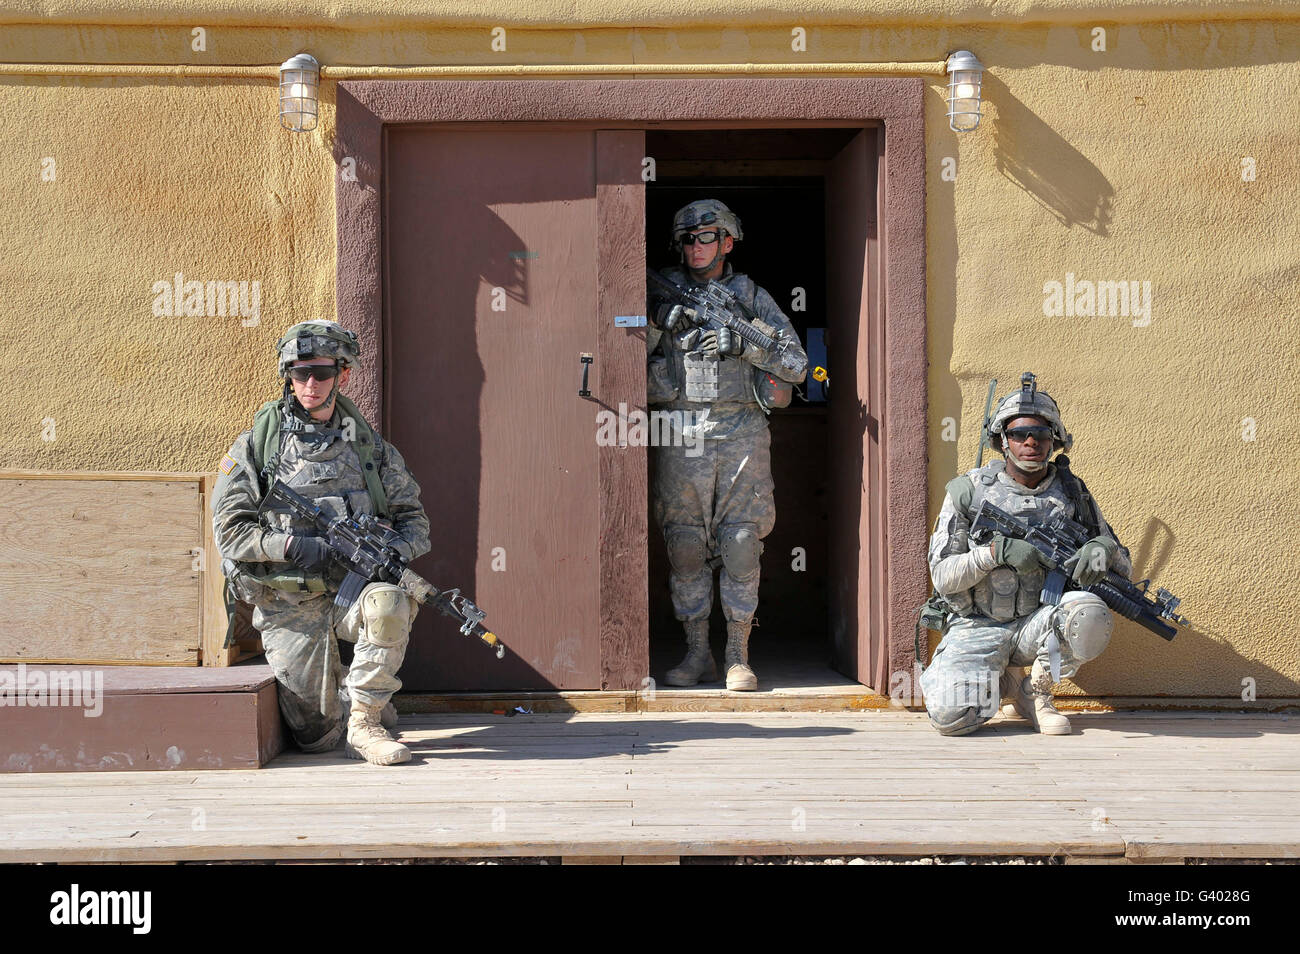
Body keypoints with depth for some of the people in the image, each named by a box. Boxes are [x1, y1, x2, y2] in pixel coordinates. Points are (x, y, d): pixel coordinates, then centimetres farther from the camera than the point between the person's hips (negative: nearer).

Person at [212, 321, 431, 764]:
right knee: (317, 735, -3)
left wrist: (396, 549, -13)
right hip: (290, 606, -1)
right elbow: (229, 528, -4)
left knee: (390, 603, -36)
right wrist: (294, 546, -18)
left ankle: (364, 721, -17)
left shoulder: (369, 445, 8)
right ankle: (344, 689, 34)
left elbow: (412, 516, 10)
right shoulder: (256, 445, 1)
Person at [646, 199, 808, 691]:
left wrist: (743, 343, -8)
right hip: (680, 435, 1)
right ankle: (697, 654, 11)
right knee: (684, 545, 1)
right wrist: (657, 323, -9)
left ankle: (739, 655, 6)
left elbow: (796, 363, 6)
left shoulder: (751, 296, 11)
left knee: (741, 544, -3)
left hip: (741, 433, -1)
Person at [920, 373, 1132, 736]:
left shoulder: (1071, 492, 4)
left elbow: (1123, 566, 7)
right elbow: (942, 576, -6)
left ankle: (1037, 689, -3)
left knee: (1090, 616, -33)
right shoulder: (969, 491, -3)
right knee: (952, 715, -28)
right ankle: (1001, 682, 10)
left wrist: (1103, 549, -18)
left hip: (1038, 624, 2)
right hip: (977, 629, -2)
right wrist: (998, 550, -22)